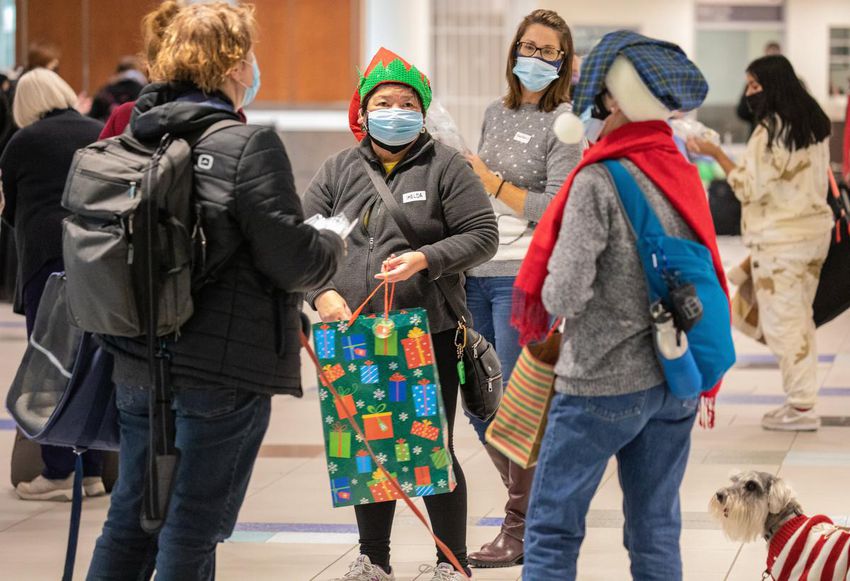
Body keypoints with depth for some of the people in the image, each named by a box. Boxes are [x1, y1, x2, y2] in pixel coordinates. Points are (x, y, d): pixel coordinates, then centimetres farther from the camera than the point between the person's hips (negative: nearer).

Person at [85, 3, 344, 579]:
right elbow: (291, 261, -15)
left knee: (131, 519, 16)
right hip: (221, 372, -6)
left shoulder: (137, 139, 5)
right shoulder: (249, 146, -15)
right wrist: (333, 245, 7)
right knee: (191, 530, 3)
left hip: (137, 364, 7)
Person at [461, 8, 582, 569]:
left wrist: (492, 183, -11)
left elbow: (556, 209, -12)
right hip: (478, 271, 7)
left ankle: (521, 529, 6)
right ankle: (536, 502, 26)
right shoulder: (496, 113, 14)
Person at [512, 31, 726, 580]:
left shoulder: (599, 182, -14)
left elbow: (564, 295, -19)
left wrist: (550, 293, 2)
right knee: (657, 534, 12)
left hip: (604, 385, -6)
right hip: (676, 381, 6)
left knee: (553, 532, 2)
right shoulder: (683, 174, 5)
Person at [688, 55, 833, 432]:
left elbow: (750, 187, -16)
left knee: (781, 320, -2)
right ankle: (803, 398, 16)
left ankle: (801, 406, -1)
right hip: (815, 228, 8)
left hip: (780, 238, -8)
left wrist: (715, 154, -12)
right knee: (799, 317, 14)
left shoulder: (771, 131, -16)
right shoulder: (815, 126, 10)